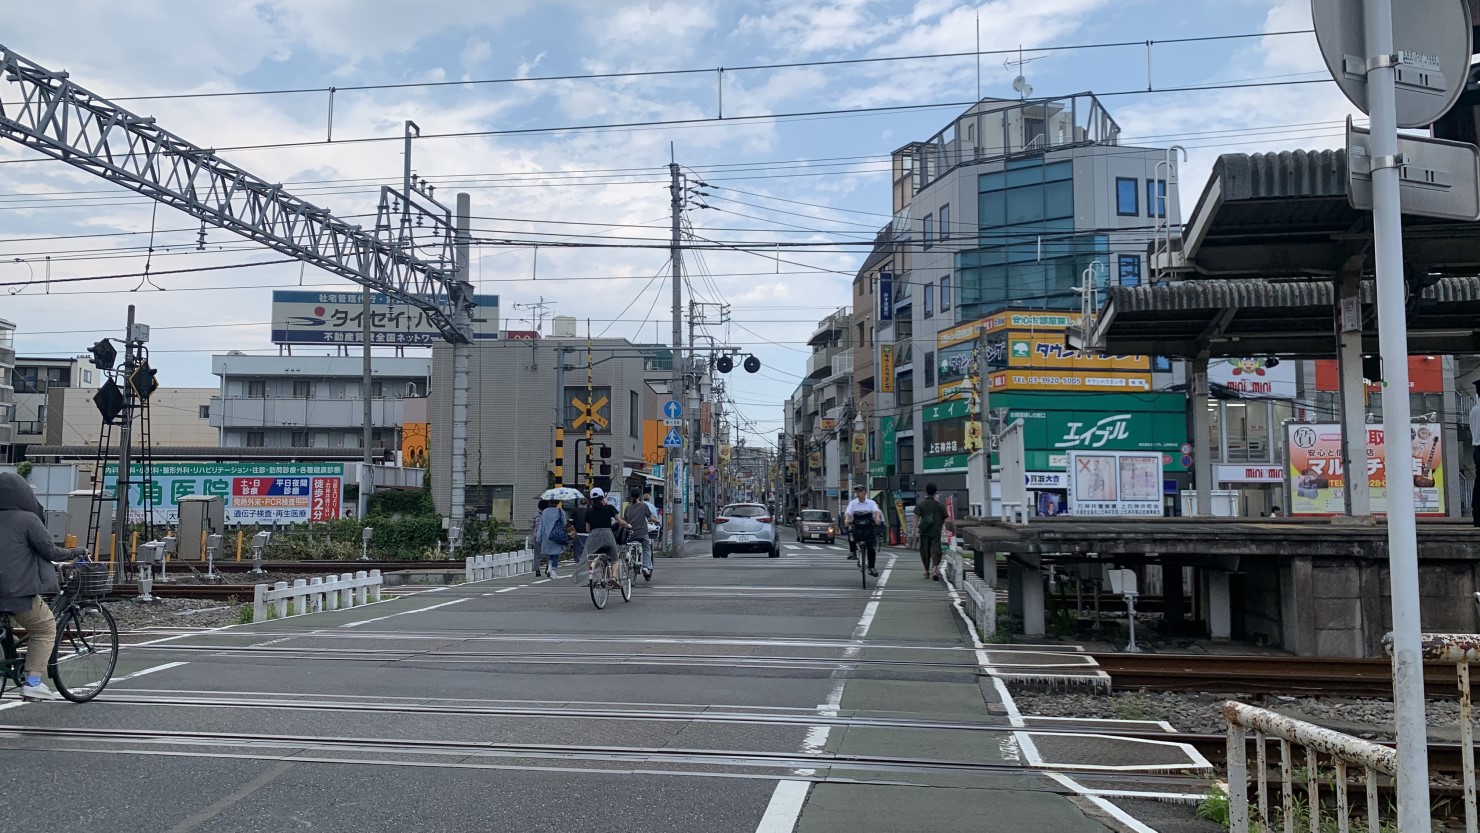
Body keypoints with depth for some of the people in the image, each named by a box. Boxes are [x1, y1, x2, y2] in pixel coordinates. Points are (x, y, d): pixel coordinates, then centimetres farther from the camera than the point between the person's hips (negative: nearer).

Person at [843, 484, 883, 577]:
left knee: (871, 548, -7)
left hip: (868, 527, 0)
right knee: (851, 533, -30)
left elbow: (877, 511, -17)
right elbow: (847, 512, -13)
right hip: (857, 526, 0)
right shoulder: (852, 503, 2)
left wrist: (877, 518, -40)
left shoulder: (871, 503, 1)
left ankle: (871, 568, 7)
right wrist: (846, 519, -35)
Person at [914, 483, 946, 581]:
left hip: (924, 532, 0)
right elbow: (944, 518, 8)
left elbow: (917, 517, -9)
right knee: (936, 550, -3)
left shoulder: (920, 504, -1)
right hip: (936, 532, 0)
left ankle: (927, 571, 21)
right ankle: (935, 569, -24)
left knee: (925, 551, 12)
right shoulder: (939, 504, 2)